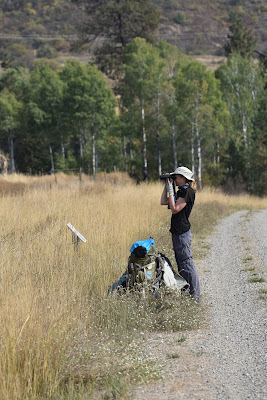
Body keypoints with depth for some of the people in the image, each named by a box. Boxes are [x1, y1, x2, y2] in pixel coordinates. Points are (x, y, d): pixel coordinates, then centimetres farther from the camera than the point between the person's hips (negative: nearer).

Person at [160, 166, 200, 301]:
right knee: (181, 265, 15)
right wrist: (166, 186, 13)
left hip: (183, 234, -10)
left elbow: (174, 209, -20)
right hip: (177, 233, 10)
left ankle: (195, 294, -4)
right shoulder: (181, 192, 15)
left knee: (187, 264, -7)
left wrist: (171, 192, -13)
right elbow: (163, 202, 20)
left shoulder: (187, 192, -14)